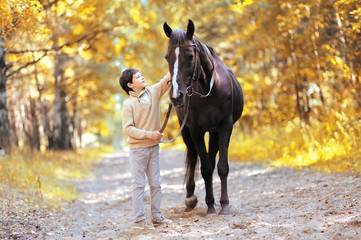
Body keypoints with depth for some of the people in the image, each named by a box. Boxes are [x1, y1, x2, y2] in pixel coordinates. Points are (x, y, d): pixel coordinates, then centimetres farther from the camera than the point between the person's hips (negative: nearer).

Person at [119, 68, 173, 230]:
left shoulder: (153, 92, 4)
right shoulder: (128, 104, -11)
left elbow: (167, 80, 4)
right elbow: (128, 129, -15)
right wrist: (149, 134, -19)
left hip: (153, 147, 5)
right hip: (138, 148, -5)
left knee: (156, 183, 10)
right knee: (138, 184, -1)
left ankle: (156, 216, 20)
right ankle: (139, 220, 3)